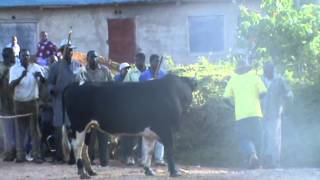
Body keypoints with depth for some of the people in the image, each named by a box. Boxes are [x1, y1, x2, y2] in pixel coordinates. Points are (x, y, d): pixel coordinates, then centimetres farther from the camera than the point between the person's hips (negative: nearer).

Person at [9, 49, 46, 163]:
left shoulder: (35, 67, -1)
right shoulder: (14, 69, -2)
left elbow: (44, 81, -11)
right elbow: (12, 84, -15)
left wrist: (40, 76, -34)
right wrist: (21, 77, -33)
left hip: (32, 101, -1)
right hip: (19, 102, 1)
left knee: (34, 128, 0)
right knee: (20, 129, 5)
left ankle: (36, 155, 0)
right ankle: (20, 155, 8)